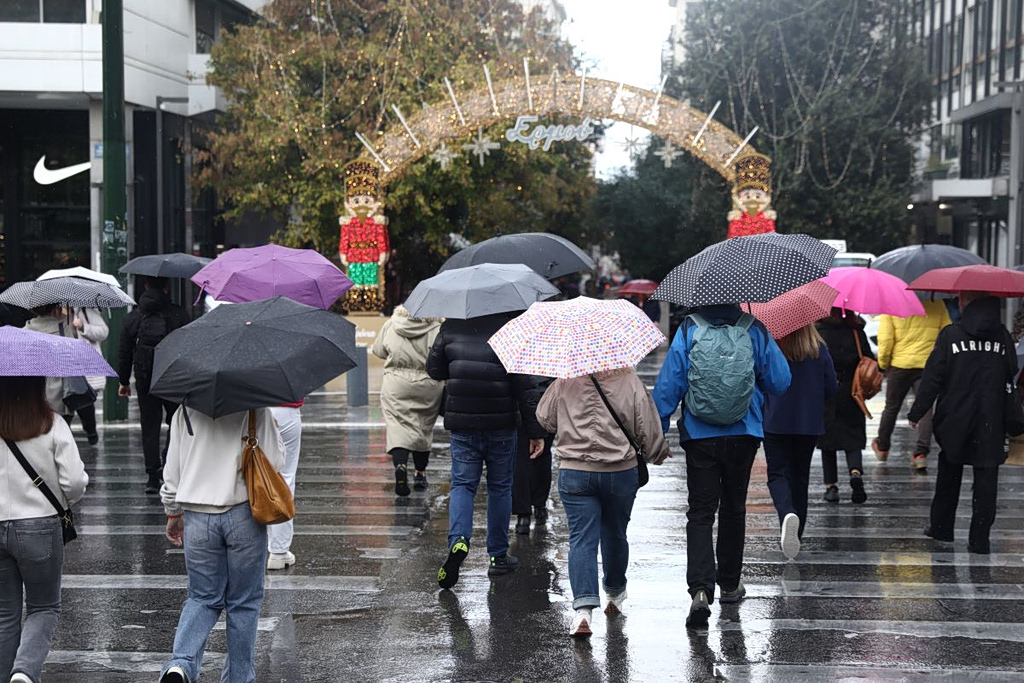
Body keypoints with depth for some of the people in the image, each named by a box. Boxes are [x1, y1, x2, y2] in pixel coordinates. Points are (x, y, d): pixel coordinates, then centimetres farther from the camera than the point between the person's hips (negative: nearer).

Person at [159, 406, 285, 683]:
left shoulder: (184, 411, 4)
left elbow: (172, 469, 8)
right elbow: (275, 461, -5)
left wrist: (172, 513, 21)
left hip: (197, 517, 3)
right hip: (243, 514, -2)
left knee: (203, 598, 13)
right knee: (243, 602, 11)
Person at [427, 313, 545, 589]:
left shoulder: (451, 328, -2)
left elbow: (434, 369, 11)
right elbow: (525, 386, -11)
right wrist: (536, 432, -7)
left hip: (462, 425, 1)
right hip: (501, 426, -1)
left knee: (462, 485, 8)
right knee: (500, 488, 12)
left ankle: (458, 540, -18)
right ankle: (498, 556, 18)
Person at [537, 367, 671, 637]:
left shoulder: (565, 382, -3)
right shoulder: (630, 381, -5)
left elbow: (544, 418, 10)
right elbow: (649, 430, 0)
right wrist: (659, 454, 19)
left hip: (574, 473, 0)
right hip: (621, 473, 1)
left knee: (582, 538, -2)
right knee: (615, 534, 19)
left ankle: (584, 606, -18)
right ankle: (616, 593, 39)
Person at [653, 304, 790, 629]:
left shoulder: (688, 330, -7)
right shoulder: (754, 330, -5)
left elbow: (668, 385, -9)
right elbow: (780, 382, 2)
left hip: (699, 437, -1)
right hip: (743, 436, 1)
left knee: (700, 512, 1)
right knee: (733, 509, 18)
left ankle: (701, 589, -16)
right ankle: (729, 584, 30)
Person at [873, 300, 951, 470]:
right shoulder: (937, 304, 0)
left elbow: (885, 338, -9)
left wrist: (883, 363, 4)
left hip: (899, 363, 0)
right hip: (928, 365, 0)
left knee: (892, 407, 15)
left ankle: (882, 446, 32)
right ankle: (921, 452, -10)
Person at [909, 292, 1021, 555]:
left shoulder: (950, 335, -8)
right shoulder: (1003, 337, -1)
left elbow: (932, 378, -7)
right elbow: (1011, 381, 5)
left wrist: (917, 412, 1)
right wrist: (1010, 420, 16)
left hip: (954, 421, 0)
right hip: (991, 424, 0)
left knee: (949, 476, 17)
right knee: (986, 479, 4)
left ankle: (941, 527, 25)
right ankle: (980, 539, 2)